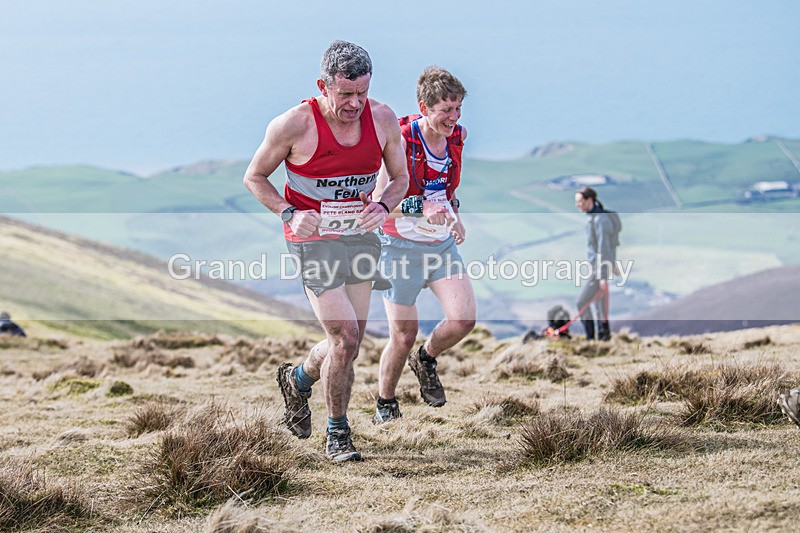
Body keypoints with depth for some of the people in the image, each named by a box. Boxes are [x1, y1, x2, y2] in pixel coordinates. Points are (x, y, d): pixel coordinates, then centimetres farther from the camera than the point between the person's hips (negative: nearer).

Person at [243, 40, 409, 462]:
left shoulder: (382, 119, -3)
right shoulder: (294, 125, -14)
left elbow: (399, 177, 10)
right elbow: (254, 178, -1)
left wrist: (383, 207, -11)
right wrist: (289, 213, -16)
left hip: (361, 236, 5)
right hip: (314, 240, -5)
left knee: (349, 342, 11)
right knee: (346, 339, -14)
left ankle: (298, 380, 43)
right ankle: (337, 435, 4)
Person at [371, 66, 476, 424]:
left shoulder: (458, 136, 1)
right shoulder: (401, 140, -18)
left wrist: (454, 215, 13)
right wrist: (421, 209, -35)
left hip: (442, 244, 5)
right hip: (401, 246, -5)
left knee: (463, 319, -12)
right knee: (404, 337, -3)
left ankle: (426, 359, 21)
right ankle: (385, 405, 22)